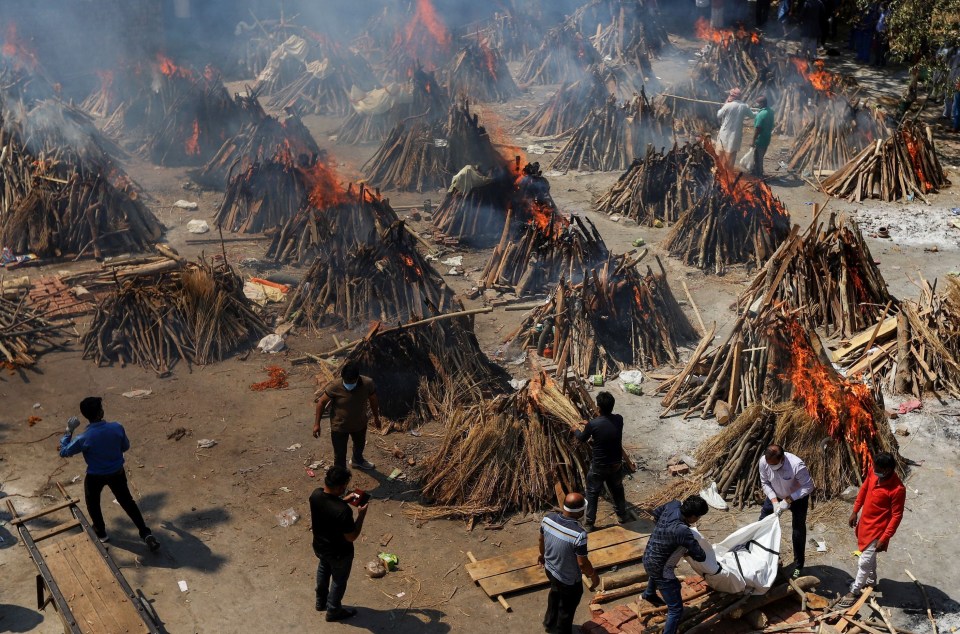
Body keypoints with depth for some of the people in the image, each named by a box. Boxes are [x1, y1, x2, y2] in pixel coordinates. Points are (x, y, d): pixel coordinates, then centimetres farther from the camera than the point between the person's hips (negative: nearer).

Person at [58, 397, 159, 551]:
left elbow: (63, 452, -12)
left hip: (95, 477, -2)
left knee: (93, 504, 28)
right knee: (127, 502, 19)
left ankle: (101, 533, 44)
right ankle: (146, 534, 17)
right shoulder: (117, 428, -22)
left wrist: (69, 430, -7)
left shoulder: (84, 438, -29)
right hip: (117, 473, 2)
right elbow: (126, 446, -3)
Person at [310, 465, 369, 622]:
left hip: (319, 546, 6)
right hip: (339, 553, -6)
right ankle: (333, 611, 44)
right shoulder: (343, 510, -40)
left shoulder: (315, 494, -20)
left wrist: (345, 500, 0)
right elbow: (351, 537, -26)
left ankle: (321, 602, 55)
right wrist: (361, 515, -18)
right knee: (339, 580, 22)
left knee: (323, 572, 33)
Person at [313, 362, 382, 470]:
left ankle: (357, 461, 65)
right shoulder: (334, 387, -32)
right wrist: (317, 424, -13)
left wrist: (376, 417, 9)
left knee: (360, 444, 33)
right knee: (340, 455, 10)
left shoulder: (367, 383, -25)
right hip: (339, 426, -4)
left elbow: (373, 400, -5)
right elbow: (321, 402, -16)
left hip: (360, 423, 4)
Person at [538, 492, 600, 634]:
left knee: (555, 593, 35)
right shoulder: (579, 534, -37)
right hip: (568, 579, -6)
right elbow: (582, 563, -26)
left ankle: (549, 622, 57)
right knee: (567, 607, 22)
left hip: (549, 568, 6)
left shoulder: (547, 519, -18)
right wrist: (594, 576, -7)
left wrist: (542, 554, 22)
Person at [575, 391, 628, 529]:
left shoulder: (593, 424, -23)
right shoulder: (619, 419, -11)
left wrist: (576, 430, 20)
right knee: (617, 489, 28)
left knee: (592, 493, 16)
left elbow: (582, 438, -2)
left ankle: (589, 523, 24)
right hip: (616, 464, 4)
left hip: (599, 466, -4)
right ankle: (622, 515, 45)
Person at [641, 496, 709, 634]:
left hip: (648, 558, 10)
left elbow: (656, 512, 8)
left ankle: (649, 595, 74)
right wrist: (689, 552, -8)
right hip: (660, 569, -10)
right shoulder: (682, 532, -38)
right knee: (676, 609, 0)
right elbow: (701, 556, -29)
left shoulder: (673, 506, -16)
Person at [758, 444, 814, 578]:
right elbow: (765, 483, -11)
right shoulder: (763, 462, -27)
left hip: (798, 497, -4)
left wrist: (788, 500, -32)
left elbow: (808, 487, -28)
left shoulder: (797, 466, -40)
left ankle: (798, 567, 17)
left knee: (798, 532, 1)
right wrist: (774, 501, -24)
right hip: (776, 496, 4)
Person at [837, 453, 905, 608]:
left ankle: (854, 592, 21)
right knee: (869, 556, 27)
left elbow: (896, 516, -21)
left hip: (877, 529, -7)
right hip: (865, 522, 7)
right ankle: (870, 580, 49)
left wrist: (884, 538, -19)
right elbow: (863, 490, 8)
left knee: (864, 562, 4)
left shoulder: (898, 489, -30)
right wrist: (855, 511, 11)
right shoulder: (874, 474, -11)